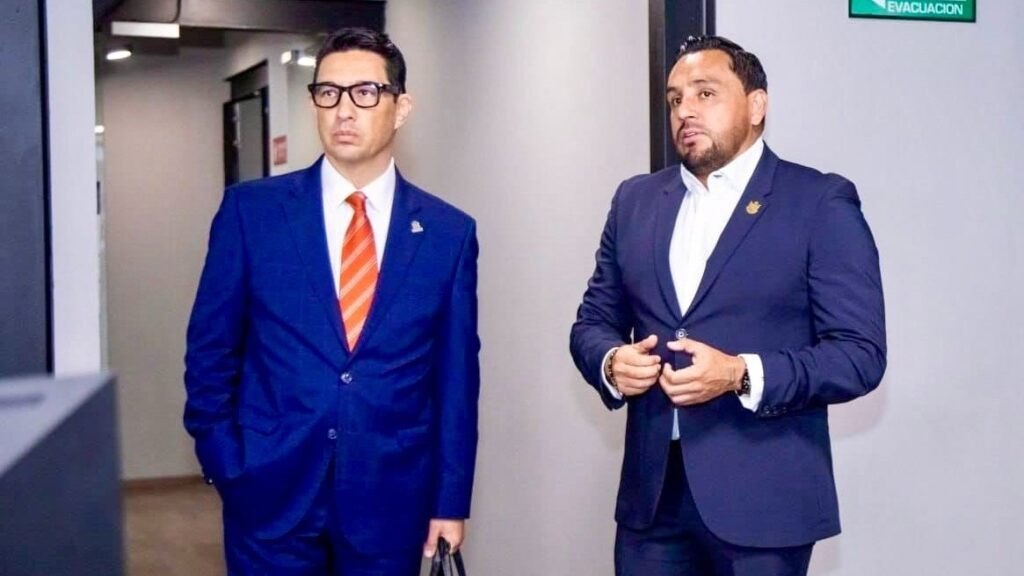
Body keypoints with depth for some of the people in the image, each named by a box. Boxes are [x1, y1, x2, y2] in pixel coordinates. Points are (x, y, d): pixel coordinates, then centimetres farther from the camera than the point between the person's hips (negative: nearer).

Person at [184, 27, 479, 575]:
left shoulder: (448, 232, 1)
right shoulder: (251, 210, -1)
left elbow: (455, 378, 3)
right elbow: (211, 348, 4)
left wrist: (450, 499, 2)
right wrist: (223, 463, -1)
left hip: (392, 500, 1)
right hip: (271, 492, -1)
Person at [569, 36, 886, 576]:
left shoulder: (821, 202, -5)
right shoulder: (636, 199, 10)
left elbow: (861, 352, -9)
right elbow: (592, 321, 14)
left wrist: (743, 375, -22)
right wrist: (610, 362, -8)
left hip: (762, 497, -4)